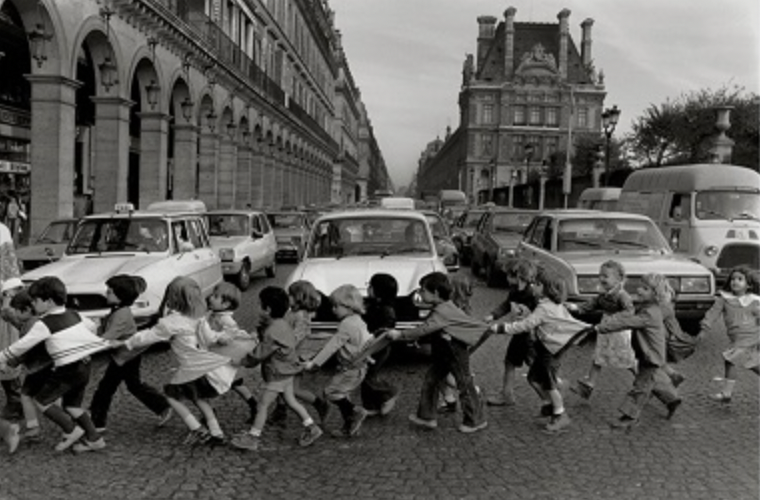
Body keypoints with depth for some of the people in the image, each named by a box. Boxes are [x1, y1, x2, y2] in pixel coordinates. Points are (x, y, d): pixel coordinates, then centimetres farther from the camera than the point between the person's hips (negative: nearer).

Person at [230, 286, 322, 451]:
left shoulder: (272, 332, -27)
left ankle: (253, 437, 12)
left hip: (277, 375, -9)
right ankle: (311, 427, 21)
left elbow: (260, 354, -19)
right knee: (291, 400, 18)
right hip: (286, 371, 9)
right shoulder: (283, 325, 2)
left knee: (263, 405, 2)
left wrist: (244, 361, -4)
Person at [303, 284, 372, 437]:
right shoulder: (358, 320, 9)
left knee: (331, 391, -7)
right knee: (342, 394, 15)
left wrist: (314, 362, -20)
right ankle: (350, 427, 20)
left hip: (352, 368, -10)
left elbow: (332, 345, -23)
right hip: (357, 366, 10)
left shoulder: (346, 325, -21)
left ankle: (355, 411, -2)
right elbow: (368, 339, 20)